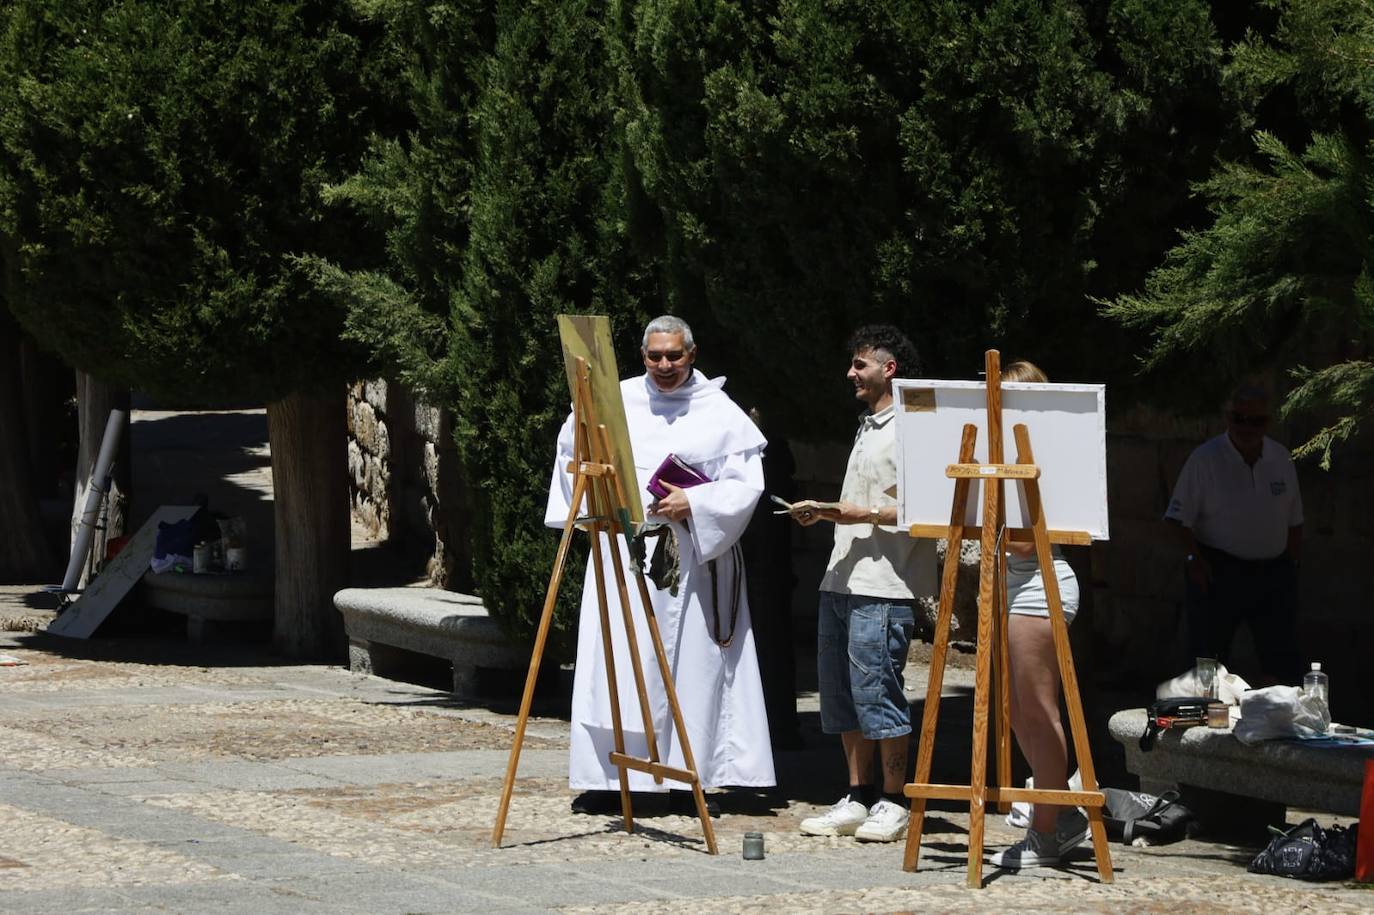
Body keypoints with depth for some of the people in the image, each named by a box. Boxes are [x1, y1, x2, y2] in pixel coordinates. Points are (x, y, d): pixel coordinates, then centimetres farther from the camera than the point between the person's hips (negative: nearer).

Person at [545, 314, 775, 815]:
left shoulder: (720, 413, 3)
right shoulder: (618, 401, 8)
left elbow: (746, 483, -1)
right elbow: (573, 450, 22)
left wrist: (694, 502, -14)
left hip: (694, 561, -1)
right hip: (622, 553, 1)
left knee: (691, 666, -1)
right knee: (615, 664, -3)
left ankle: (687, 781, 5)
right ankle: (605, 779, 0)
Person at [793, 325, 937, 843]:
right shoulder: (868, 427, 22)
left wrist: (863, 515, -20)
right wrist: (824, 512, 15)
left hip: (883, 587, -10)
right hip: (842, 581, 10)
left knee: (875, 689, -9)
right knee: (839, 693, 9)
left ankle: (893, 804, -3)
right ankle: (858, 799, 15)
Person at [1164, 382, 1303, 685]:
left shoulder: (1281, 459, 7)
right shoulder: (1205, 458, -6)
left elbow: (1294, 520, 14)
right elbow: (1181, 516, -6)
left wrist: (1291, 563, 9)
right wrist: (1193, 557, -17)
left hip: (1273, 572, 4)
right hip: (1218, 571, -4)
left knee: (1280, 660, 2)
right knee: (1210, 656, -1)